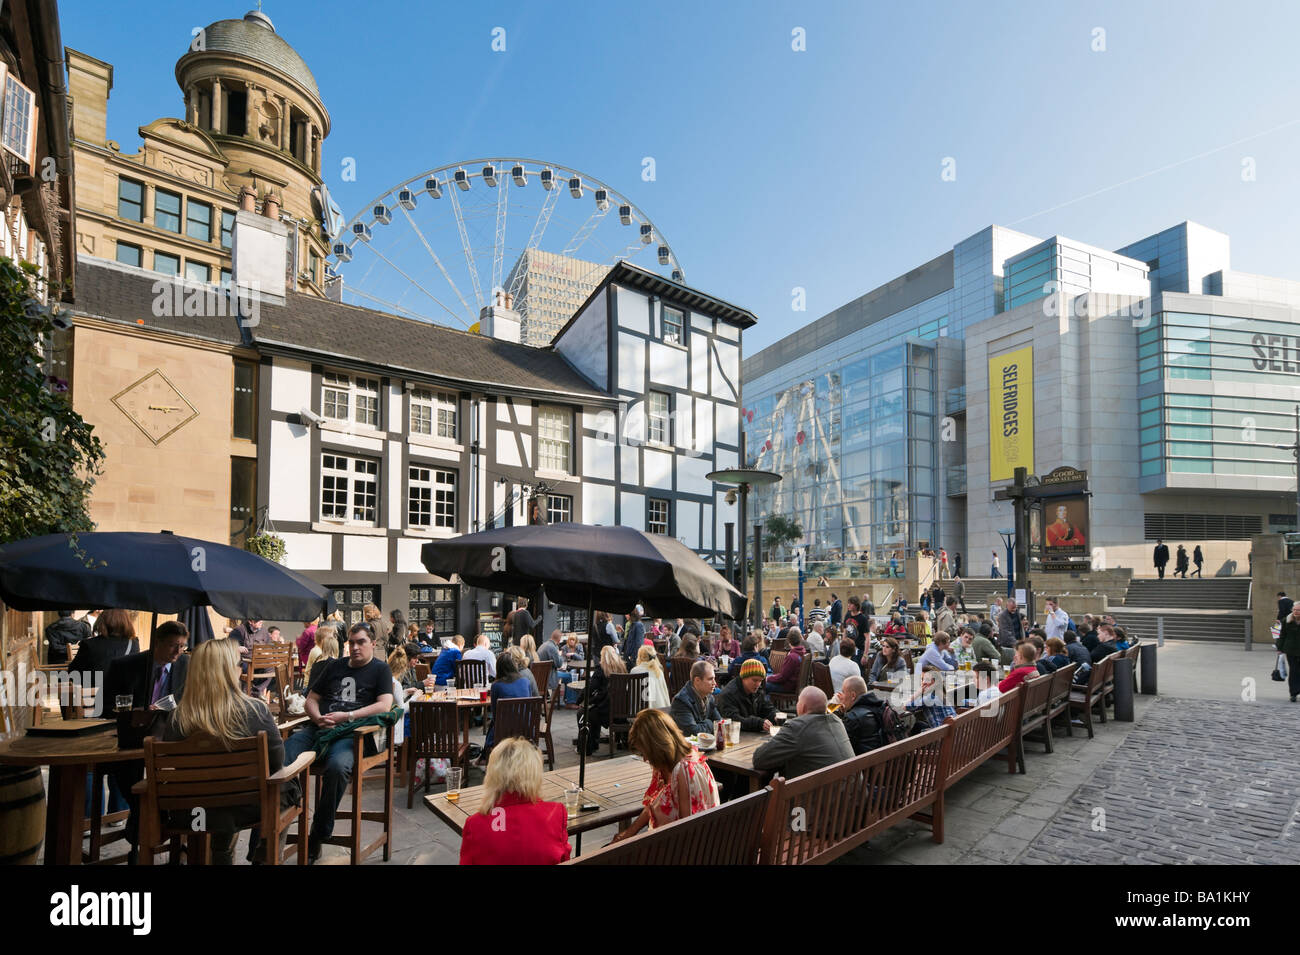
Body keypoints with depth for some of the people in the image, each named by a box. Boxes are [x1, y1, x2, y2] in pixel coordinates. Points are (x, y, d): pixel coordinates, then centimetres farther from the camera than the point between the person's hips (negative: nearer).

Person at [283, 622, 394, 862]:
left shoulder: (380, 669, 11)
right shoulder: (333, 666, 25)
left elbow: (384, 706, -2)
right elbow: (311, 699, 24)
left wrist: (347, 716, -10)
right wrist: (318, 718, 2)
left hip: (351, 733, -4)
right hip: (317, 729, 5)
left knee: (338, 766, -36)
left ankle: (317, 838, -20)